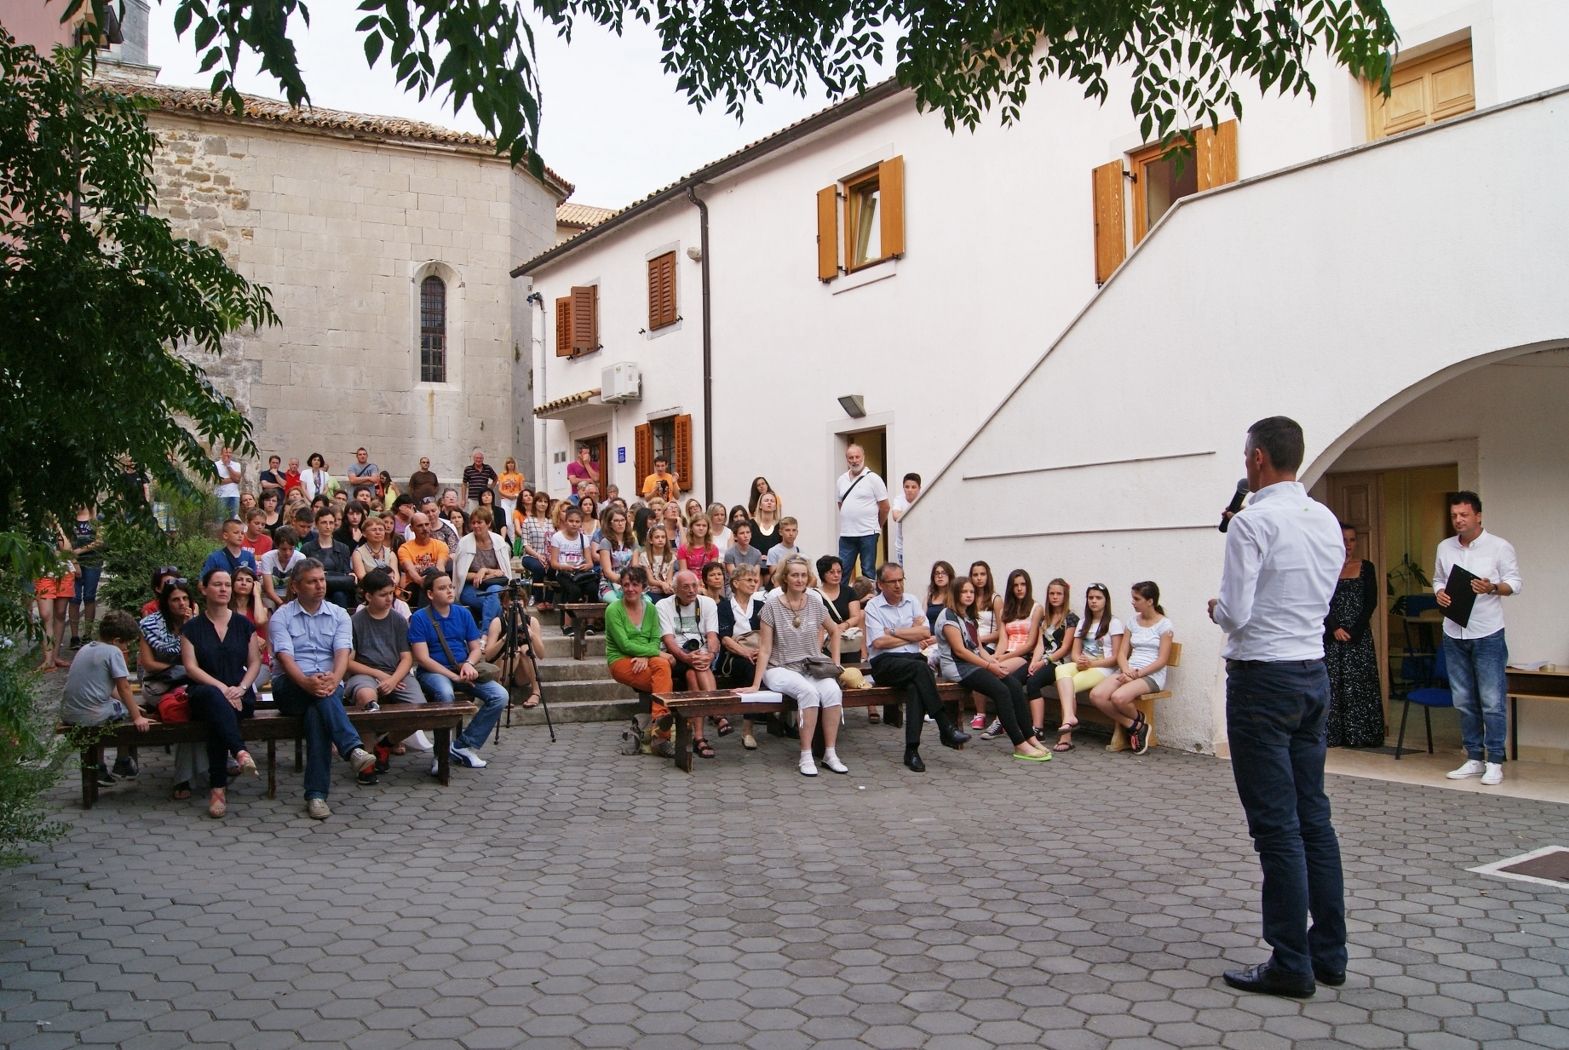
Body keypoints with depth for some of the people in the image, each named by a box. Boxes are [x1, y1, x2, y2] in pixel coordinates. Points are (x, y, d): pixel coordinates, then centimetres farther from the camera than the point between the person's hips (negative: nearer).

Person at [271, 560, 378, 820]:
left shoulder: (339, 615, 12)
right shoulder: (282, 616, 6)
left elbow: (343, 652, -4)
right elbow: (285, 657, -10)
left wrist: (333, 679, -28)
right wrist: (307, 682, -31)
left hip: (329, 685, 1)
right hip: (290, 688, 0)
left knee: (317, 712, -33)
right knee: (318, 695, -35)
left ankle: (316, 794, -34)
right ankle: (352, 749, -49)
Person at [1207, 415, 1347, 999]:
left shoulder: (1252, 522, -15)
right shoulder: (1327, 521, 9)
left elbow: (1235, 614, -18)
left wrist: (1216, 608, 3)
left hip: (1263, 679, -8)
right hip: (1313, 673, 8)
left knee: (1276, 825, -2)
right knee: (1313, 817, 14)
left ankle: (1291, 965, 4)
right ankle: (1328, 952, 21)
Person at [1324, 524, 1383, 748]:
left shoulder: (1366, 567, 5)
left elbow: (1371, 602, 0)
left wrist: (1354, 630, -9)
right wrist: (1335, 628, -11)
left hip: (1359, 634, 0)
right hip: (1332, 634, 0)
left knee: (1359, 682, -1)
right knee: (1332, 682, -1)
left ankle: (1360, 734, 4)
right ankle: (1333, 734, 3)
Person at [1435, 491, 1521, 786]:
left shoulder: (1499, 547, -4)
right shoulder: (1445, 548, 9)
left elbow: (1515, 582, -2)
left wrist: (1492, 588, -21)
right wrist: (1439, 593, -4)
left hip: (1487, 634, -5)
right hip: (1454, 634, 5)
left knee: (1492, 701, -3)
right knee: (1464, 701, 9)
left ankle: (1495, 762, 5)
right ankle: (1474, 758, 18)